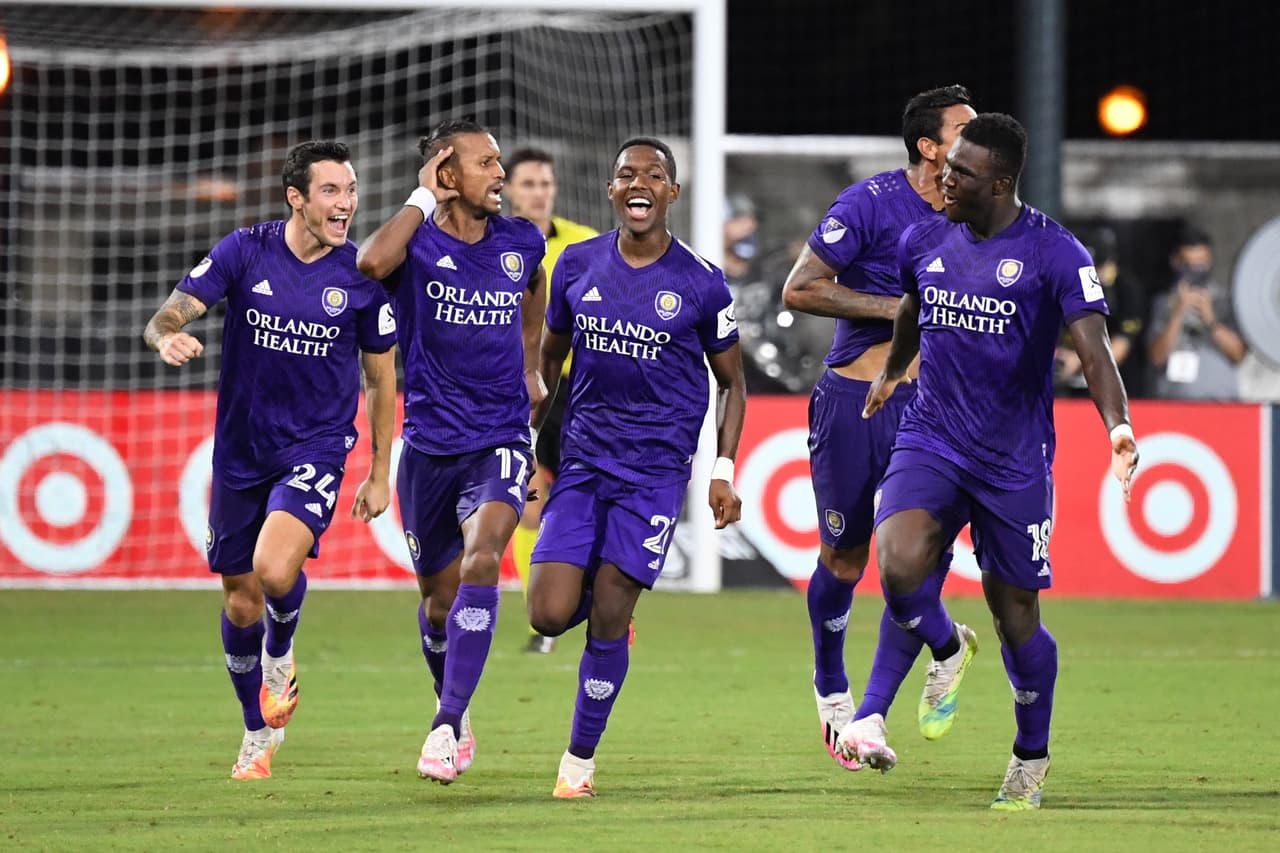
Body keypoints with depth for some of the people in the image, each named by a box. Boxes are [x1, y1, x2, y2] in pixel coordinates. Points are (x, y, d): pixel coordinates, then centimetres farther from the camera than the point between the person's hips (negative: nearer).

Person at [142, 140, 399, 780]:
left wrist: (380, 474, 6)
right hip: (240, 451, 2)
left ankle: (280, 653, 8)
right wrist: (167, 338, -34)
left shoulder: (363, 276, -6)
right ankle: (258, 733, 31)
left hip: (317, 446, -2)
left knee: (276, 571, -27)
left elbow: (381, 377, 4)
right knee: (241, 604, 9)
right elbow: (169, 315, -9)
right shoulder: (244, 252, -7)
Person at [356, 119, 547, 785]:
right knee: (439, 599, 11)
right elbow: (371, 263, -34)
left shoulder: (521, 243, 3)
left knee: (481, 561, -25)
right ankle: (455, 714, 38)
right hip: (429, 447, 0)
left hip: (501, 442, 0)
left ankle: (446, 725, -25)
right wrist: (423, 199, -22)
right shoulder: (417, 244, -8)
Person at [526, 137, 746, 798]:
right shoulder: (577, 265, 3)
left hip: (655, 466, -3)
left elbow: (732, 382, 7)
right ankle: (605, 598, 28)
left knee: (607, 621, -7)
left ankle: (581, 758, 11)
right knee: (549, 616, -9)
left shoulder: (701, 284, -4)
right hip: (581, 458, 3)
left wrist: (723, 471, -2)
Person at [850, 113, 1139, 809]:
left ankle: (1031, 758, 29)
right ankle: (946, 651, 11)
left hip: (1015, 460, -3)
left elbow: (1093, 350, -23)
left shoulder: (1055, 254, -12)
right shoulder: (923, 242, 3)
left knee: (1016, 615, 5)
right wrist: (890, 372, 41)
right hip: (930, 440, 3)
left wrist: (1119, 424, -40)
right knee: (898, 567, -24)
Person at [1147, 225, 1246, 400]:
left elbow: (1238, 354, -1)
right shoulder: (1165, 303, 8)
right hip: (1175, 397, 0)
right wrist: (1177, 316, -12)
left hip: (1220, 398, 0)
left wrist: (1211, 322, -14)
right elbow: (1156, 357, -2)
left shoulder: (1225, 299, 6)